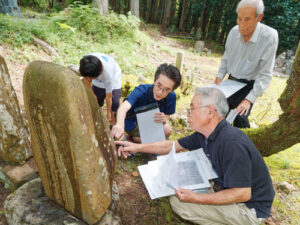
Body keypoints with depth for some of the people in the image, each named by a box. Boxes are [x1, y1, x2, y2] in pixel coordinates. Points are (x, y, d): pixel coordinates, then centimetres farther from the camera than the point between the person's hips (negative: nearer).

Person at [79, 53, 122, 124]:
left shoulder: (108, 73, -44)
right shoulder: (85, 61, -35)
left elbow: (109, 97, -30)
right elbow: (86, 78, -12)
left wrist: (109, 113, -17)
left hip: (113, 77, -4)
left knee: (114, 102, -11)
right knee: (96, 100, 2)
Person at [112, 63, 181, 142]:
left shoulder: (171, 97, -22)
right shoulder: (142, 90, -34)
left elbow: (166, 116, -13)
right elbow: (124, 107, -50)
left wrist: (164, 121, -40)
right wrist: (120, 124, -72)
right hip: (133, 123, -5)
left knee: (167, 130, -16)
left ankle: (134, 138, 2)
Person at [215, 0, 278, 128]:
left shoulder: (269, 37, -22)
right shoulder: (234, 32, -9)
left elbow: (265, 74, -19)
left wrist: (249, 99, -24)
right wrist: (219, 77, -5)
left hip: (248, 86, -4)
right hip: (230, 81, 5)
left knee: (240, 118, -21)